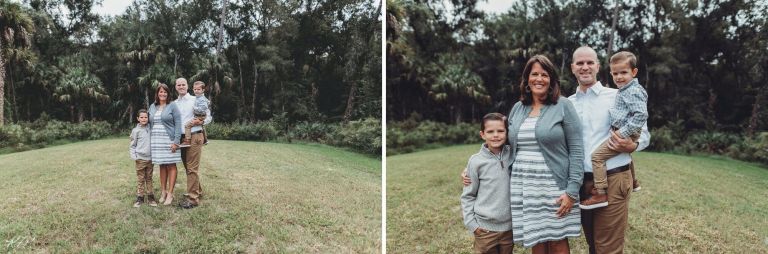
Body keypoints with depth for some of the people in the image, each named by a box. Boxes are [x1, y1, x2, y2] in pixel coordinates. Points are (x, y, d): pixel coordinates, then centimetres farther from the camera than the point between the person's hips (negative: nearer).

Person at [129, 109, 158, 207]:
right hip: (140, 159, -3)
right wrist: (133, 156, -9)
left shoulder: (150, 129, 7)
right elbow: (132, 145, 2)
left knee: (149, 179, 10)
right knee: (141, 179, 1)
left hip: (150, 158, 3)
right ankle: (139, 198, 8)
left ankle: (150, 197, 15)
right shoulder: (136, 130, -2)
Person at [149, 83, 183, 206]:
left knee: (171, 166, -2)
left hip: (169, 140, -4)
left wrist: (176, 141, -13)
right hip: (156, 141, 5)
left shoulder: (172, 106, -2)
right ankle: (163, 191, 17)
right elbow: (150, 124, 18)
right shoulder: (152, 107, 13)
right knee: (162, 166, 9)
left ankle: (170, 193, 1)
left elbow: (178, 124, -7)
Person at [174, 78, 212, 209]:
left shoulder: (195, 100, -1)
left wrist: (200, 122, -19)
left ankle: (193, 198, -6)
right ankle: (198, 190, 29)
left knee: (192, 168, -8)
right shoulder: (174, 103, 13)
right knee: (187, 167, 13)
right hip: (181, 138, 6)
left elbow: (208, 117, 0)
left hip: (194, 137, -6)